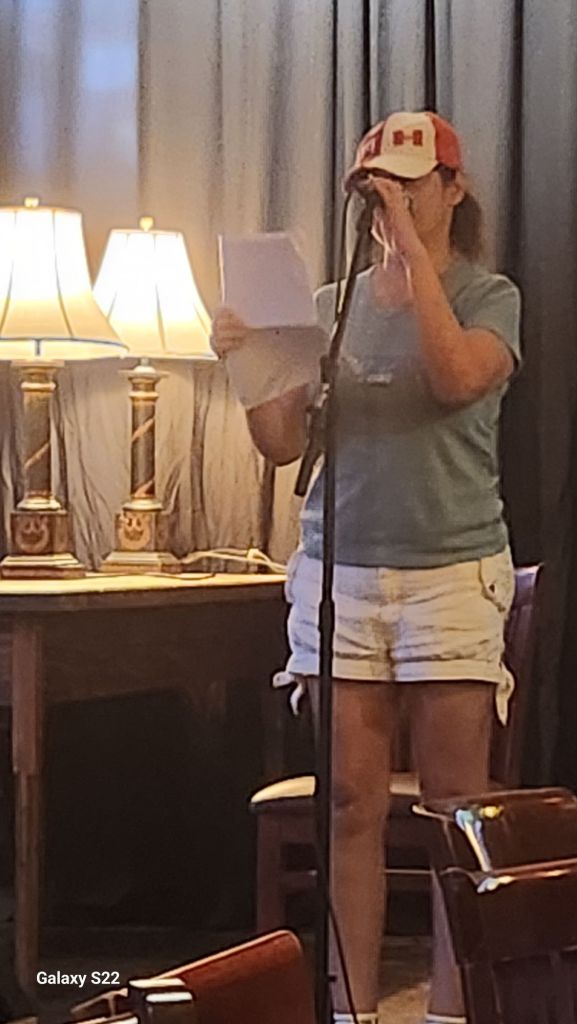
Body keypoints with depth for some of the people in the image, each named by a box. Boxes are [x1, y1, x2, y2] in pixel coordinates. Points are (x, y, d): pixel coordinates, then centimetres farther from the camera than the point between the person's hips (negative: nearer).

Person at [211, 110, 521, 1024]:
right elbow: (285, 443, 11)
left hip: (453, 572, -3)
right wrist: (243, 363, -6)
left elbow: (457, 377, -20)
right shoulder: (329, 307, 12)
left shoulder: (488, 297, 2)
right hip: (340, 573, 3)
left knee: (456, 804, 0)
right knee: (351, 805, 3)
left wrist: (414, 247, -16)